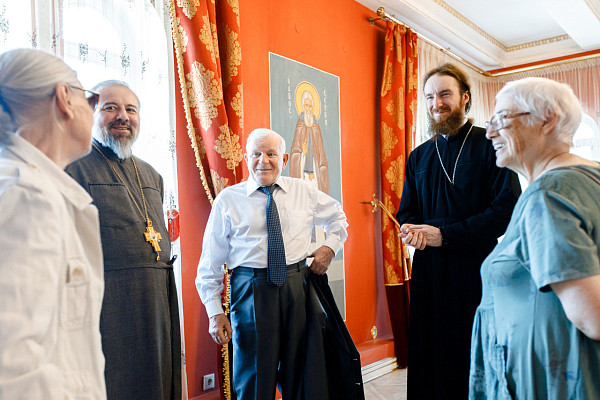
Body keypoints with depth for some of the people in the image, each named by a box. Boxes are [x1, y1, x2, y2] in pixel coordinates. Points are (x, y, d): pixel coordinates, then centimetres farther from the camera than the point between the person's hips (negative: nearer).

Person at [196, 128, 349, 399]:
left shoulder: (304, 191, 7)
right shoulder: (228, 200, 1)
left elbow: (337, 217, 25)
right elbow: (210, 262, 2)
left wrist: (330, 247, 7)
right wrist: (215, 313, -3)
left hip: (298, 286, 2)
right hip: (252, 290, -2)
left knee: (299, 375, 12)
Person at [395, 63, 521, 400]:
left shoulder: (490, 145, -2)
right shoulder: (419, 156, 14)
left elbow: (507, 208, -11)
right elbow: (406, 211, 18)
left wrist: (444, 234, -14)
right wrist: (412, 229, -6)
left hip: (478, 270, -4)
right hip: (429, 269, 4)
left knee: (475, 357, 4)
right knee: (429, 357, 8)